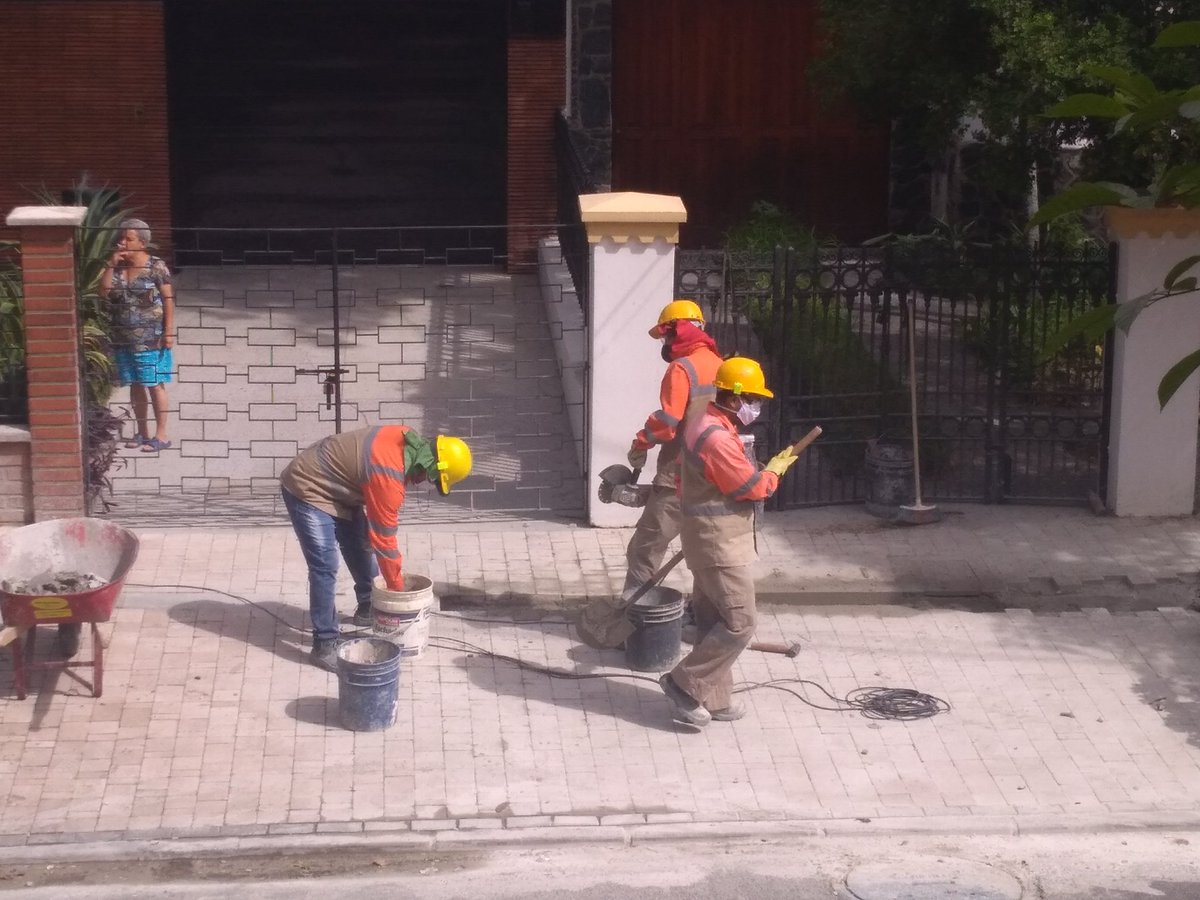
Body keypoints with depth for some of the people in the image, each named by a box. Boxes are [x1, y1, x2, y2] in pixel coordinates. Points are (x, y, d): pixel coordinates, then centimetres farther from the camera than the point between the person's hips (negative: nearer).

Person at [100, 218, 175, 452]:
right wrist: (110, 265, -12)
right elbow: (103, 292, -4)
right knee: (135, 385, 12)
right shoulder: (117, 268, 5)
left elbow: (168, 300, -9)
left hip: (150, 339, -5)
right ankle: (142, 432, 23)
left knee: (154, 385, 0)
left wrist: (169, 331, -13)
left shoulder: (156, 267, -10)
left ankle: (161, 434, 7)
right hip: (124, 339, 5)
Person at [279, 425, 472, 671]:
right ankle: (324, 643, -9)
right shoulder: (388, 475, -32)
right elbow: (383, 537, -23)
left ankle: (367, 608, 39)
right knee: (325, 568, -15)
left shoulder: (407, 440, -8)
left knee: (361, 547, 19)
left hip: (334, 488, 10)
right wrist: (398, 589, -11)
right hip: (307, 490, -10)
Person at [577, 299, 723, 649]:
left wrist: (640, 444, -10)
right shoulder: (719, 366, 10)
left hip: (679, 478, -8)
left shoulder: (681, 369, -15)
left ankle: (627, 614, -4)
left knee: (645, 549, -3)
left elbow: (668, 420, -24)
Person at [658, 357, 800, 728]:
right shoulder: (717, 439, -25)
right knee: (740, 623, -7)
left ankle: (713, 699, 21)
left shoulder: (703, 421, 9)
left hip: (710, 537, 11)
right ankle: (684, 684, -1)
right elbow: (752, 488, -19)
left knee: (715, 621, 14)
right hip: (719, 543, -11)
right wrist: (775, 470, 0)